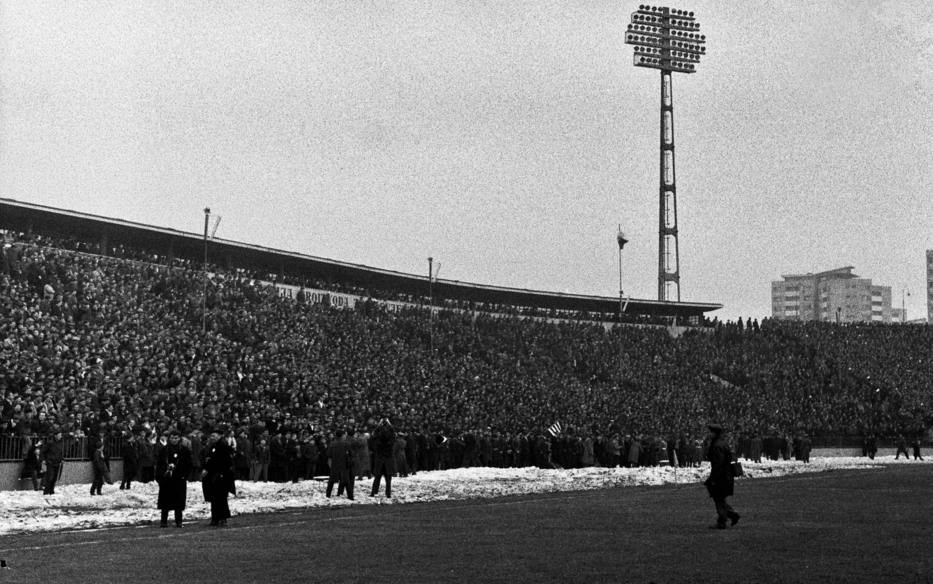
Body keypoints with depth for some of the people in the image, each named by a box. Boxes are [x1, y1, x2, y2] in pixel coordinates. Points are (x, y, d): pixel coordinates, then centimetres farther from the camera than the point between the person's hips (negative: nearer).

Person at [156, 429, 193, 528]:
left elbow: (189, 465, 6)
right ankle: (164, 521, 8)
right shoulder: (163, 450, 6)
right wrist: (158, 477, -3)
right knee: (165, 501, 2)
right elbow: (158, 464, 7)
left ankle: (178, 521, 8)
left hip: (179, 480, -1)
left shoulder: (184, 450, 4)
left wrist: (184, 475, -5)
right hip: (165, 479, 1)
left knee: (178, 501, 0)